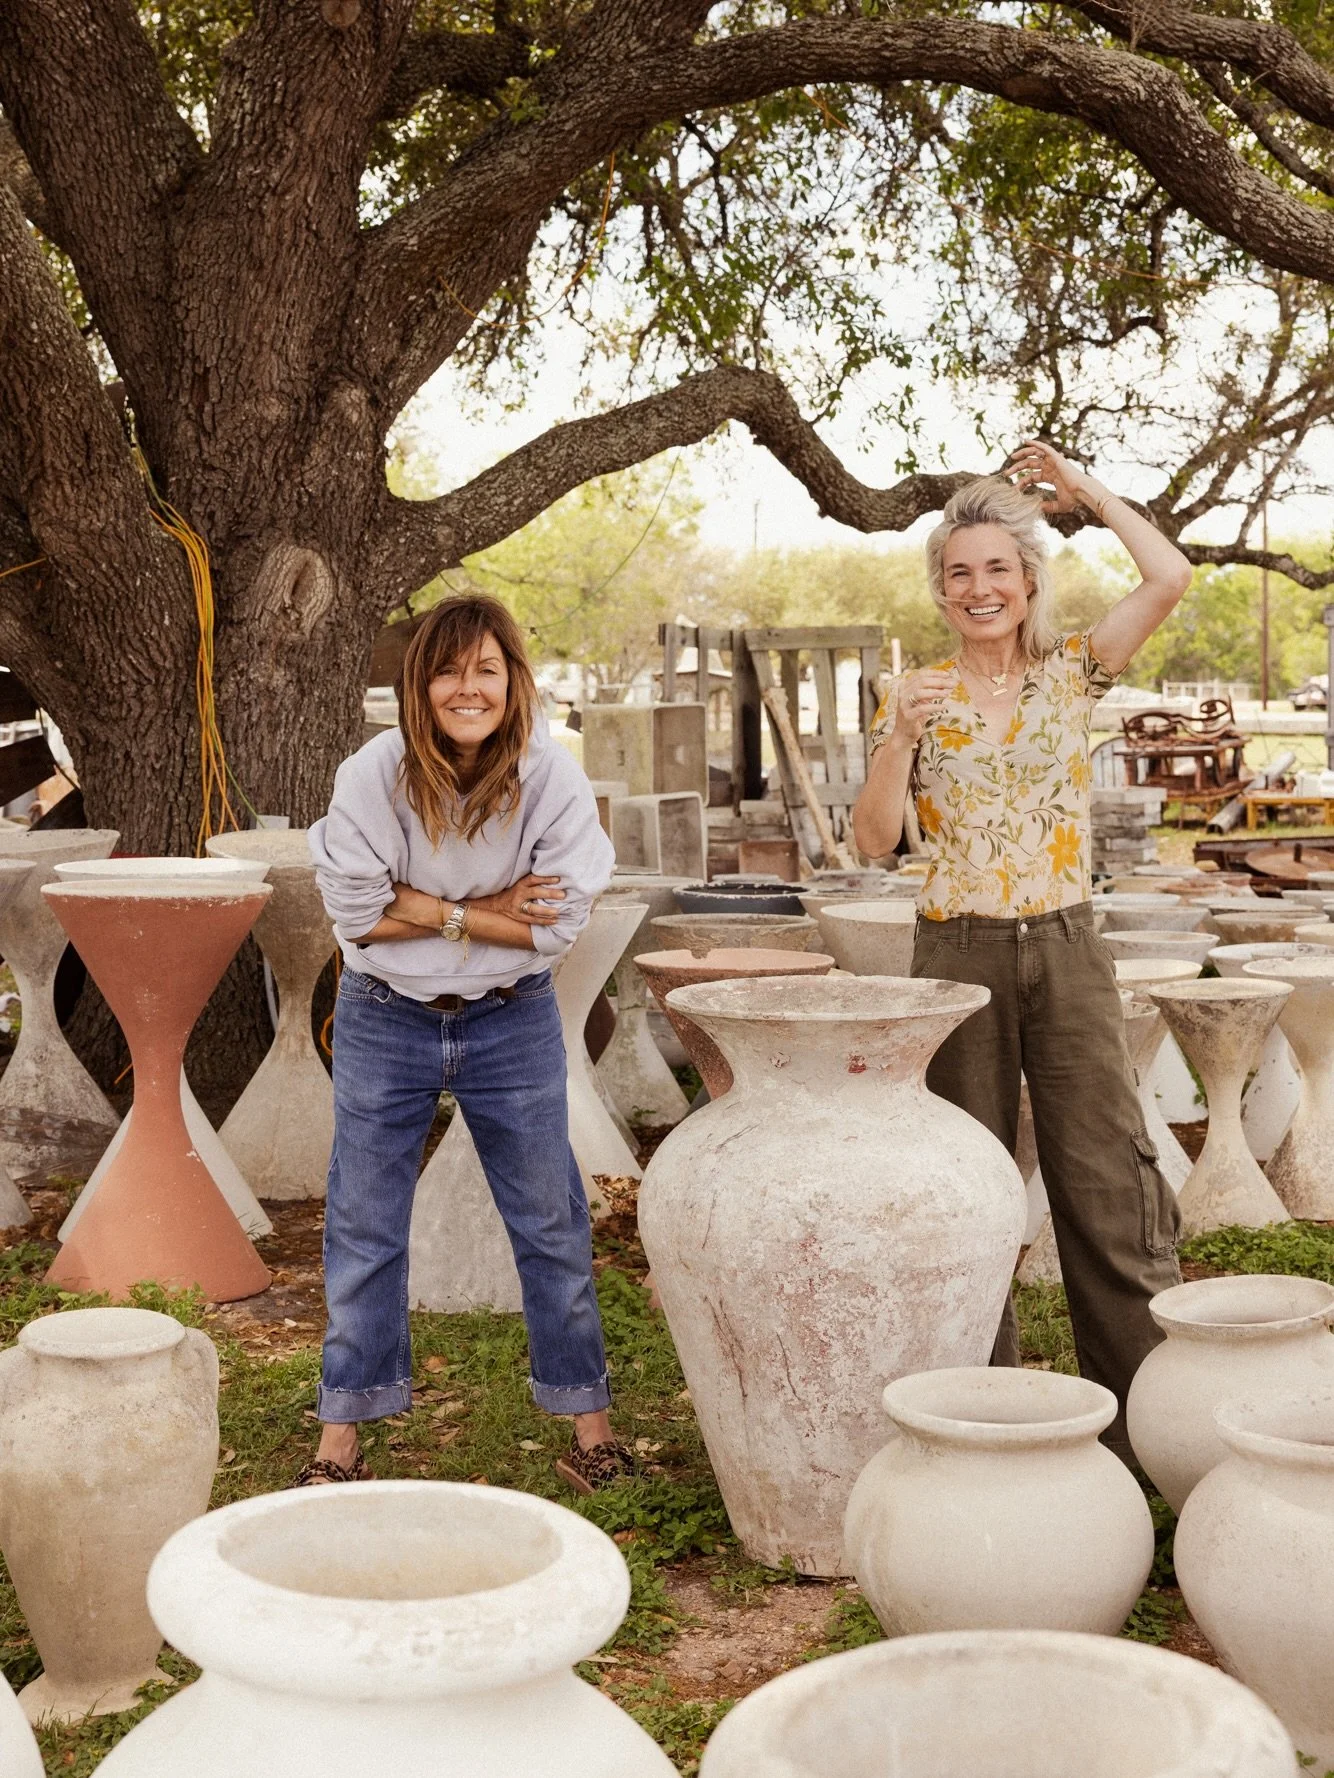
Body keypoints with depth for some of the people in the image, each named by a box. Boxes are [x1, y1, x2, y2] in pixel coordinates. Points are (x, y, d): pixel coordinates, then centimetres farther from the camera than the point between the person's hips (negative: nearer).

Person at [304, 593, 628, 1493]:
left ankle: (589, 1418, 22)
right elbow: (357, 911, -15)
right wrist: (491, 911, -18)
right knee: (364, 1226, 7)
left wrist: (433, 911, -19)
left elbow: (559, 921, -15)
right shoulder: (375, 775, -15)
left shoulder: (553, 779, -14)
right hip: (386, 1022, 0)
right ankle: (343, 1434, 19)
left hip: (513, 1022, 0)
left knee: (552, 1222, 7)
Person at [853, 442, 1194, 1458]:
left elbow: (1170, 578, -10)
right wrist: (902, 736, -17)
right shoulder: (915, 697, 4)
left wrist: (1085, 489, 0)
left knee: (1111, 1181, -2)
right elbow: (874, 840, -3)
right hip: (959, 956, 0)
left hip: (1068, 953, 0)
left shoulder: (1072, 673, 4)